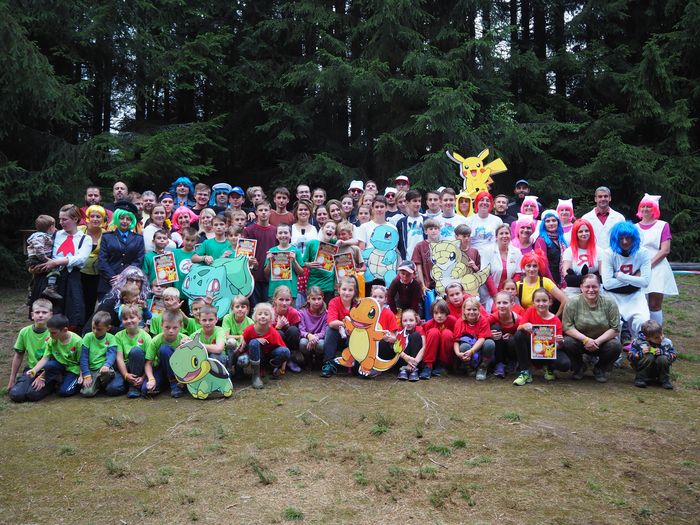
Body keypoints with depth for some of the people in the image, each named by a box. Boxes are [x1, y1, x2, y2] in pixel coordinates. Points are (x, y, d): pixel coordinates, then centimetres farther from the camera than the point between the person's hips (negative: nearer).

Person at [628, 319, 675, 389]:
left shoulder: (666, 342, -7)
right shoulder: (639, 342, -13)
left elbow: (673, 356, -4)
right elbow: (630, 356, -11)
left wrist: (662, 352, -21)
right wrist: (641, 353, -29)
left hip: (658, 370, 2)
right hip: (644, 370, -2)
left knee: (663, 359, -26)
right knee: (649, 357, -30)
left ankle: (665, 380, -8)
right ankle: (640, 379, -18)